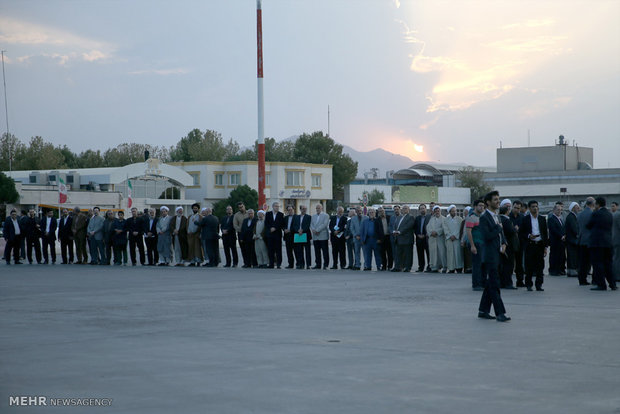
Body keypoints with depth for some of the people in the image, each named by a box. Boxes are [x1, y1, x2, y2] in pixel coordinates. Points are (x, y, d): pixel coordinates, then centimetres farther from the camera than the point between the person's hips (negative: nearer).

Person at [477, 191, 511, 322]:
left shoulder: (496, 216, 16)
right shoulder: (484, 217, -12)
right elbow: (486, 236, -21)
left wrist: (504, 243, 3)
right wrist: (498, 228, -11)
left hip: (497, 254, 9)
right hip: (490, 255, -9)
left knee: (491, 283, 13)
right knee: (494, 284, -8)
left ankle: (483, 310, 20)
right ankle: (500, 313, -8)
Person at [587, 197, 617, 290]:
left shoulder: (596, 213, -10)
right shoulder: (610, 214, 12)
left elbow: (588, 226, -2)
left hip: (597, 242, -7)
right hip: (608, 242, 7)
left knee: (598, 263, -3)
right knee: (607, 263, 13)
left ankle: (601, 285, -5)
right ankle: (612, 284, 13)